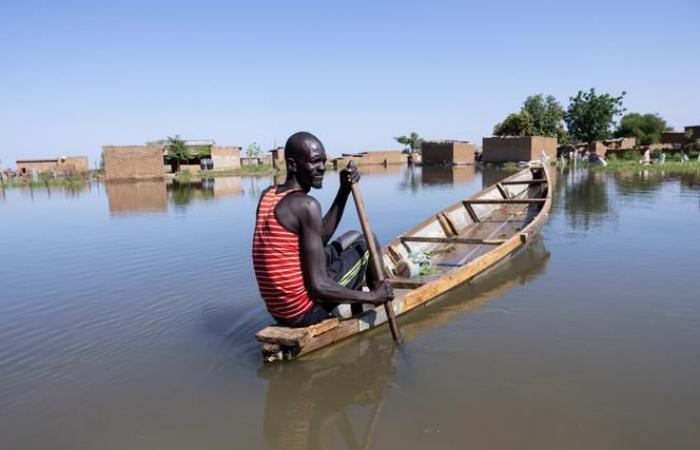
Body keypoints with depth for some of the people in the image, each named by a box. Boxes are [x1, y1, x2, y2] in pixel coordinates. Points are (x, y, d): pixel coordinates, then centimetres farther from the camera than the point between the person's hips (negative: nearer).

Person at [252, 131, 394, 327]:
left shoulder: (268, 195, 5)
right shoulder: (306, 204, -21)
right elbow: (319, 286, -23)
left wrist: (344, 189, 3)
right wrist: (372, 297, -11)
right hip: (305, 311, -8)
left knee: (353, 237, 22)